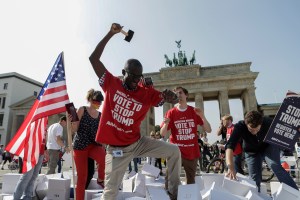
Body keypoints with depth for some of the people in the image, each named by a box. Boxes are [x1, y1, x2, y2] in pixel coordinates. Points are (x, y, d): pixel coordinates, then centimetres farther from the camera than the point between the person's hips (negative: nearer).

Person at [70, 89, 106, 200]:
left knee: (105, 159, -28)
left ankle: (101, 179, 3)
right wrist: (72, 121, -25)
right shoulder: (82, 110, -4)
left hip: (94, 145, 3)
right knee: (82, 177, 1)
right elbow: (74, 130, -8)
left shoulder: (100, 115, 8)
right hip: (80, 145, -2)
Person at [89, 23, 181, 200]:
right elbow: (94, 58, -8)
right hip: (117, 148, -2)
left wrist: (171, 96, -31)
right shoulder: (112, 84, -6)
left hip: (138, 143, 3)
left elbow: (172, 100, -5)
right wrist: (111, 34, -11)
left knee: (174, 151, -1)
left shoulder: (146, 92, -4)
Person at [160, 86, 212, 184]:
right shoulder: (171, 112, -3)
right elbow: (162, 134, -5)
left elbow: (208, 130, -2)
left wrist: (202, 116, -18)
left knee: (191, 181, 15)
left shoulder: (195, 111, 1)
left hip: (192, 152, 2)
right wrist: (166, 124, -27)